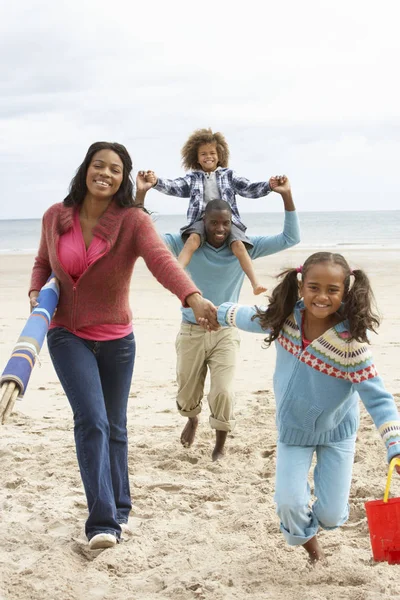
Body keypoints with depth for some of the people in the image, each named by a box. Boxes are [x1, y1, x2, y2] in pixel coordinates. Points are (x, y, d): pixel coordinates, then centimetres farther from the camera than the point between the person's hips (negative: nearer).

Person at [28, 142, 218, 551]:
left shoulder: (133, 221, -15)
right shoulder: (55, 217, -5)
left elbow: (162, 260, -34)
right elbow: (43, 262, 13)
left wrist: (193, 297, -52)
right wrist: (36, 293, -9)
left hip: (116, 339, 0)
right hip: (67, 335, 0)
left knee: (114, 425, 13)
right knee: (91, 419, -15)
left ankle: (118, 507, 33)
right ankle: (103, 521, -14)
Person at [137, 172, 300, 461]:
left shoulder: (244, 247, -9)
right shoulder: (187, 244, -11)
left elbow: (290, 239, -12)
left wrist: (287, 197, -24)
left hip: (226, 333, -1)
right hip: (191, 332, 1)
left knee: (223, 393, -12)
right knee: (187, 395, 16)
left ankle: (221, 445, 16)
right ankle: (193, 419, 53)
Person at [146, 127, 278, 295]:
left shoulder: (228, 175, 18)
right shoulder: (192, 178, 18)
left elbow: (249, 189, 10)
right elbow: (174, 186, 3)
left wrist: (268, 186, -7)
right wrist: (156, 182, -16)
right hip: (201, 219, 0)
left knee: (238, 244, -26)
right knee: (192, 239, -33)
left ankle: (255, 283, -31)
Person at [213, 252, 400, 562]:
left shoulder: (351, 342, -29)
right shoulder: (283, 318, -18)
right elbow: (246, 316, 4)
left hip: (337, 432, -2)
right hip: (293, 428, 2)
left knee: (331, 516, -1)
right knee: (290, 503, -8)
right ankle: (305, 536, 30)